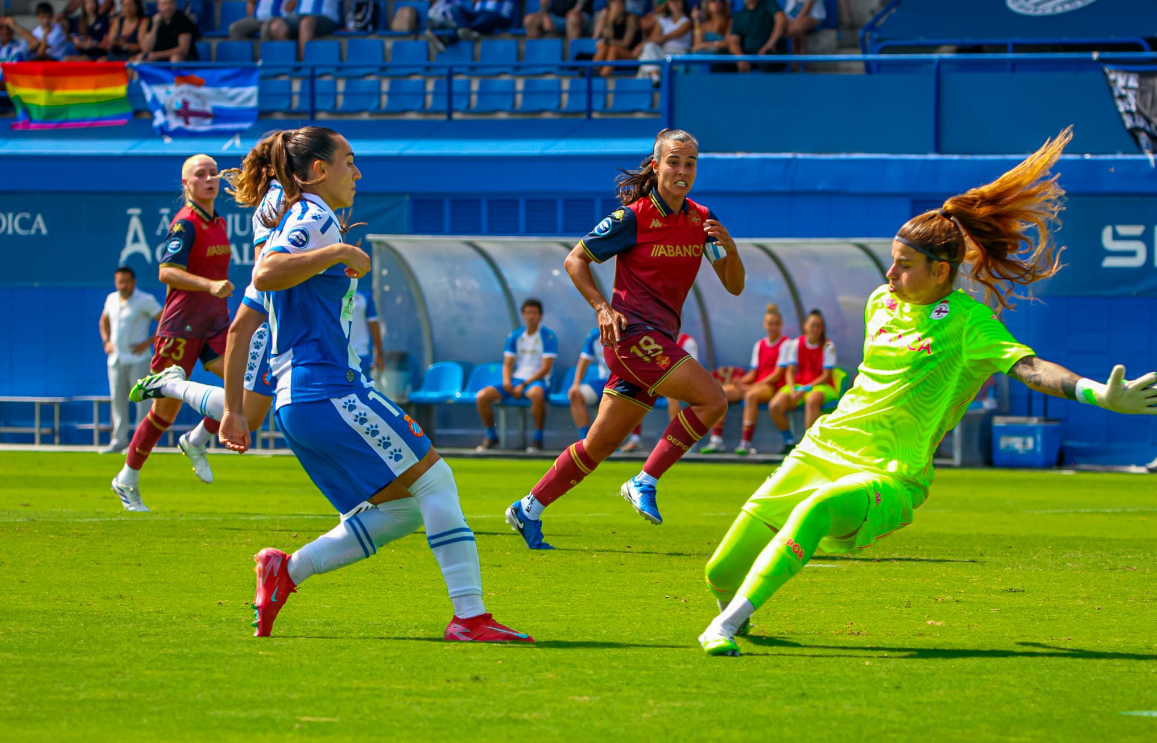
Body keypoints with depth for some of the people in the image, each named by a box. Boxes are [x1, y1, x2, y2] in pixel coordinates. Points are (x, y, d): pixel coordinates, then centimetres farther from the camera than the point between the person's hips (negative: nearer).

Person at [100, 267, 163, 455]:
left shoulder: (145, 301, -8)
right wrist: (106, 341, 12)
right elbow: (104, 321, 28)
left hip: (137, 359, -6)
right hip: (116, 359, 6)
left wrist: (148, 342, -14)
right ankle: (119, 440, 12)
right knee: (117, 399, 8)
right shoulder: (112, 299, 10)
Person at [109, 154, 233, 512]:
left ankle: (197, 441, 3)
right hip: (181, 327, -7)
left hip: (215, 325, 7)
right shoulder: (185, 223, -12)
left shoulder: (218, 223, 14)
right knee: (166, 409, -1)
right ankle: (127, 480, 16)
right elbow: (167, 271, -25)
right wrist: (210, 285, -37)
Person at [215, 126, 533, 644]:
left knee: (404, 509, 8)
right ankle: (470, 617, -13)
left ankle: (285, 571, 5)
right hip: (328, 391, -10)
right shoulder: (314, 218, -5)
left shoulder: (296, 223, 23)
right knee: (434, 480, -9)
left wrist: (235, 409, 22)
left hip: (301, 401, 10)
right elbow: (264, 275, -26)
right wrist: (337, 253, -25)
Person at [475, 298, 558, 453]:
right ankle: (491, 436, 5)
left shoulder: (548, 336, -3)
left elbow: (546, 368, -9)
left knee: (536, 393, -43)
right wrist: (506, 380, -13)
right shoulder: (514, 336, 11)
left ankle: (537, 438, -26)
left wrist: (524, 385, -17)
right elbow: (508, 364, 11)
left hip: (536, 381, -5)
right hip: (515, 379, 5)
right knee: (482, 396, -16)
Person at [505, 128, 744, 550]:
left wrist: (729, 250, -13)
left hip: (659, 341, 7)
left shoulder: (701, 220, 8)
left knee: (600, 444, 9)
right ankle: (644, 482, -12)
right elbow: (575, 260, 0)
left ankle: (528, 511, 17)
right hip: (633, 331, -7)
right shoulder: (633, 218, -9)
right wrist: (602, 307, -12)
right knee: (711, 400, -19)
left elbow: (734, 286, 8)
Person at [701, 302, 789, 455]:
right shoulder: (759, 345, 18)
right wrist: (742, 381, -6)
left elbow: (778, 374, -9)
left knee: (751, 394, -39)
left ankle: (746, 443, -42)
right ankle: (716, 440, -20)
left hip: (773, 386, -7)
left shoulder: (786, 343, -2)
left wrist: (757, 384, -16)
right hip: (756, 384, 7)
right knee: (720, 392, -14)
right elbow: (753, 372, 15)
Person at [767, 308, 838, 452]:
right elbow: (790, 371, 5)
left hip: (820, 386, -4)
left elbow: (826, 376, -8)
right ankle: (789, 441, -2)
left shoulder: (828, 346, -4)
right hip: (798, 385, 4)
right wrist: (793, 389, -15)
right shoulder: (796, 344, 6)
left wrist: (806, 388, -18)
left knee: (812, 400, -41)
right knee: (774, 406, -22)